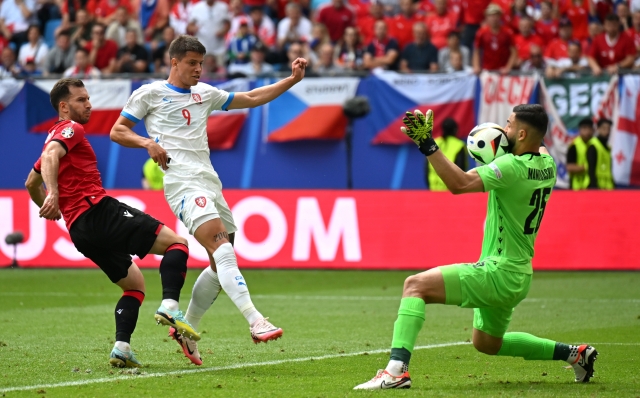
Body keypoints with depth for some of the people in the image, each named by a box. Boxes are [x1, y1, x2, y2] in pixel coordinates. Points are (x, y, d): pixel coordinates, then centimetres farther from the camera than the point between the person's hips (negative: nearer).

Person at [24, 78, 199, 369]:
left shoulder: (56, 137, 27)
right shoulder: (70, 129, 0)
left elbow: (31, 183, 35)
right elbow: (50, 156, -21)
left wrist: (47, 209, 49)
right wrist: (53, 194, -35)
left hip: (80, 230, 9)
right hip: (99, 211, -9)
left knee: (134, 284, 17)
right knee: (176, 243, -9)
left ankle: (121, 348, -2)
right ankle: (169, 307, -30)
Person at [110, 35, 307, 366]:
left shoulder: (204, 93, 23)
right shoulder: (150, 94, 8)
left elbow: (251, 98, 28)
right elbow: (117, 131, 8)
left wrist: (292, 79, 20)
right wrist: (148, 143, -11)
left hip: (210, 182, 7)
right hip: (182, 183, -7)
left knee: (221, 265, 4)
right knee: (222, 249, -24)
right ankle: (255, 322, -37)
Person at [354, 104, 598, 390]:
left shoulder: (512, 167, -21)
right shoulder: (547, 165, 4)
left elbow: (459, 183, -29)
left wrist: (427, 145, -27)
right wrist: (496, 156, 13)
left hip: (499, 272, -9)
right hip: (518, 276, 9)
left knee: (416, 285, -16)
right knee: (487, 343, 30)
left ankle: (397, 370, -29)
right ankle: (573, 353, 31)